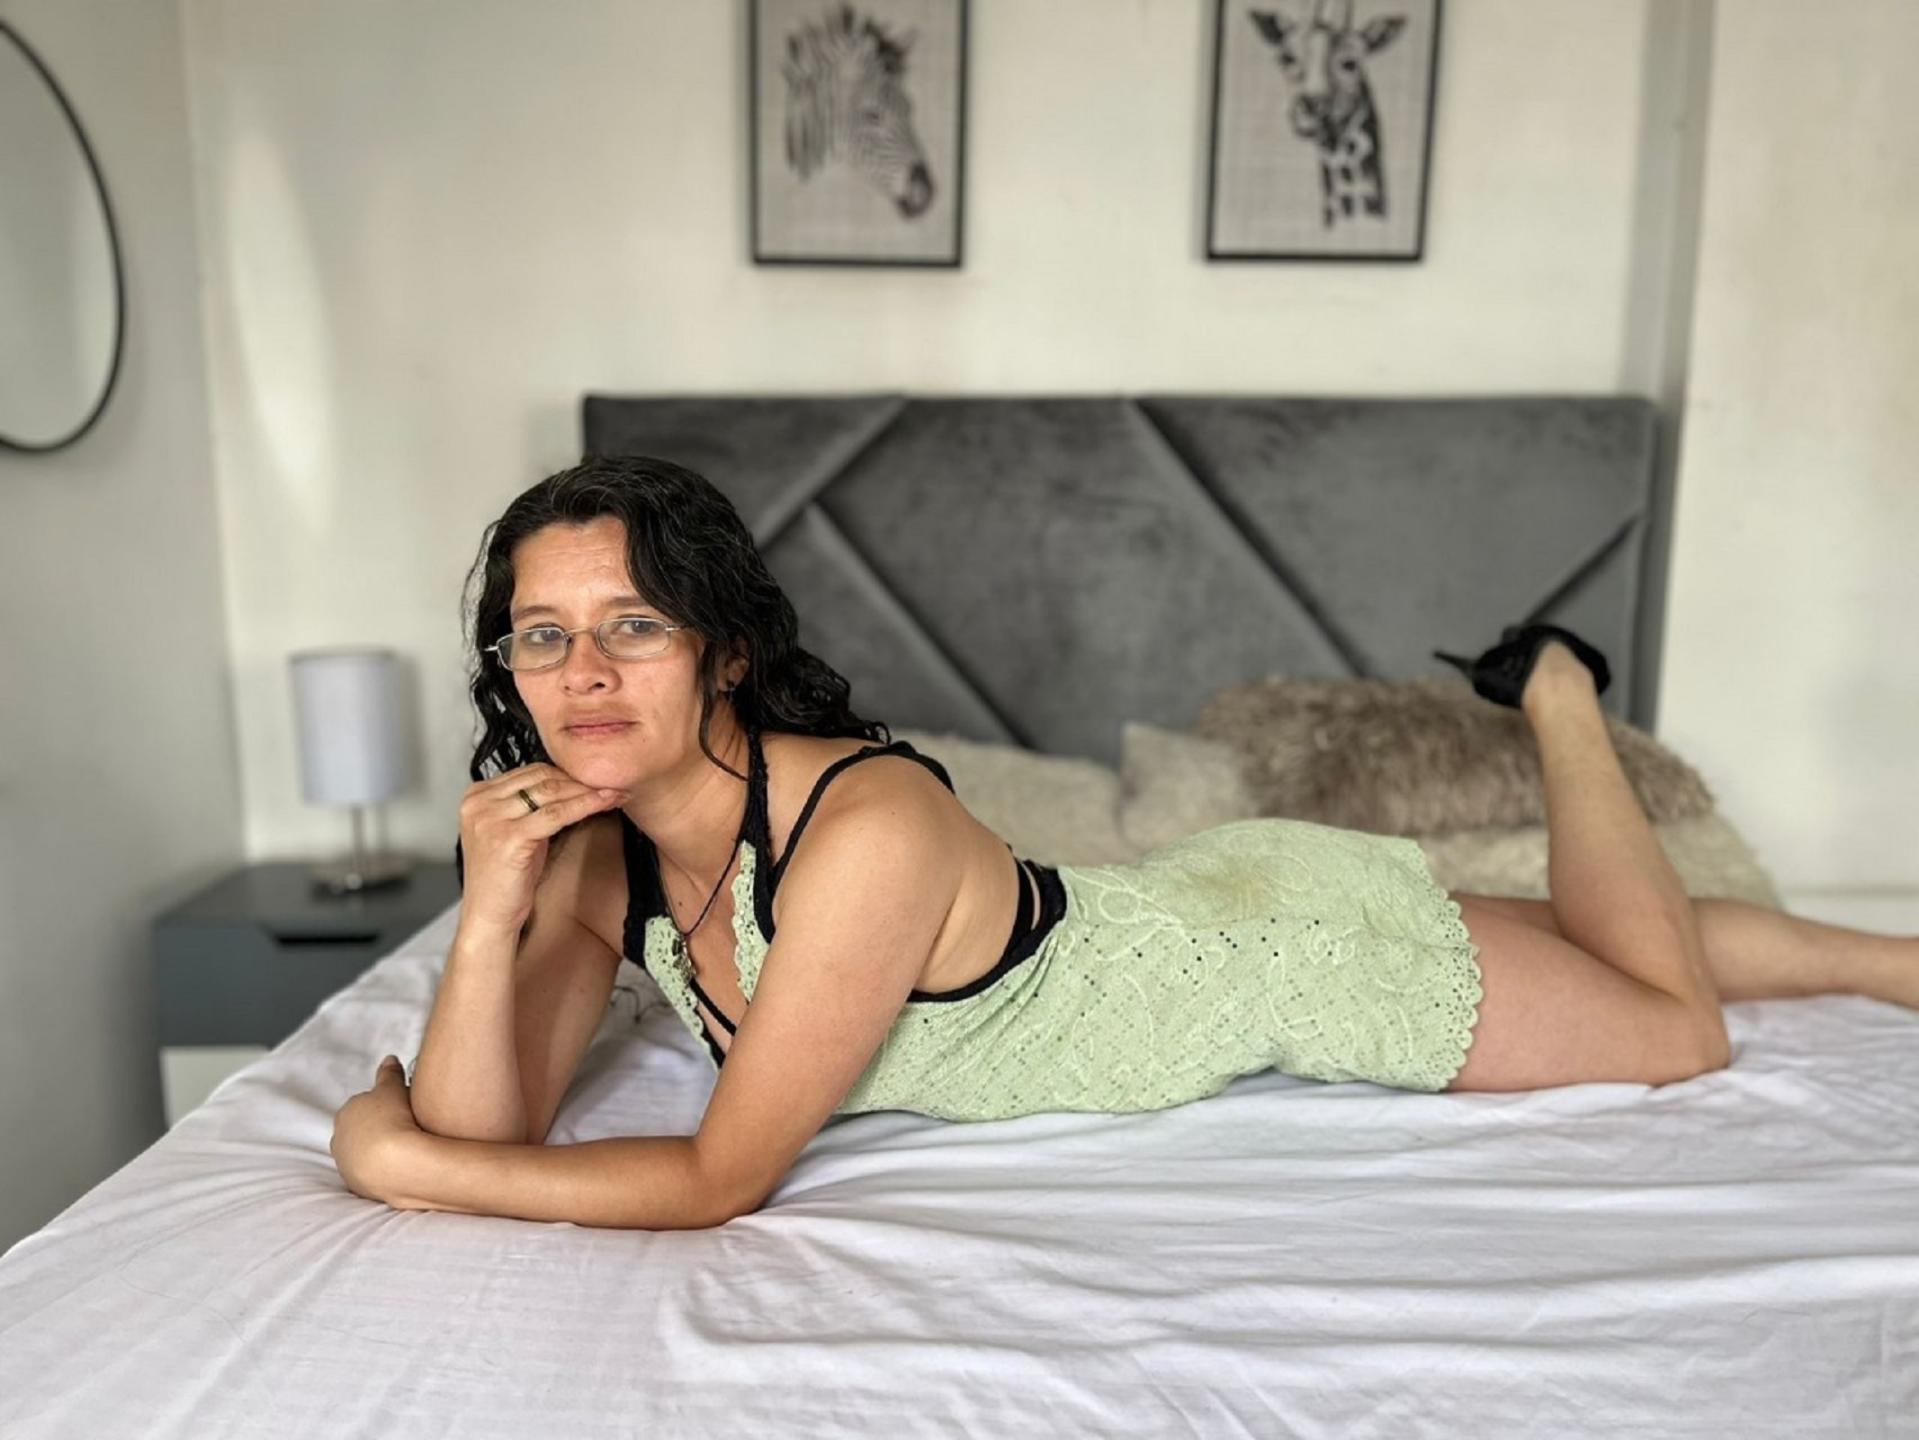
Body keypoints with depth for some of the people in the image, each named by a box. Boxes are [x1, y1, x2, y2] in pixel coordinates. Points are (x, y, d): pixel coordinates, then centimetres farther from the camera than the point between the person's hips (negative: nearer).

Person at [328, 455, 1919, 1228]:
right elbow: (488, 1136, -14)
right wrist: (489, 918, -30)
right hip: (1185, 907, 6)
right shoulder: (593, 847, -14)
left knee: (1676, 1025, 17)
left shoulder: (864, 827, -37)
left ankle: (1557, 698, 30)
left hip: (1281, 935, -6)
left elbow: (722, 1176, -30)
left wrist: (402, 1157, -23)